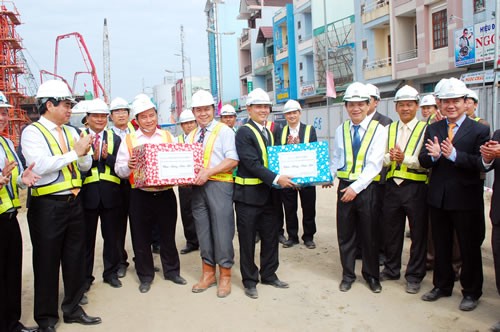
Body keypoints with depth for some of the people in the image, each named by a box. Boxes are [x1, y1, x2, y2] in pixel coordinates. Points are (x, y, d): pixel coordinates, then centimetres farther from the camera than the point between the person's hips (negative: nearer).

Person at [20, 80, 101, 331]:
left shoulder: (71, 132, 10)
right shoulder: (32, 132, -8)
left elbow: (85, 166, 11)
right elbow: (39, 165, -23)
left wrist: (84, 153, -10)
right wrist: (74, 152, -18)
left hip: (74, 202, 6)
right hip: (47, 206, -6)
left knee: (75, 258, 15)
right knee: (47, 263, 6)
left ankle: (72, 308, 31)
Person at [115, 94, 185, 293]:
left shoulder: (168, 137, 6)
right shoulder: (129, 140, 1)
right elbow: (119, 170, -2)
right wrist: (128, 166, -23)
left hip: (166, 193, 1)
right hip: (140, 195, -1)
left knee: (168, 234, 14)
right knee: (141, 237, 9)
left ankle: (172, 271, 30)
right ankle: (145, 276, 25)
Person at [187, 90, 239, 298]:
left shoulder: (224, 131, -1)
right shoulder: (191, 137, 18)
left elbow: (233, 160, -11)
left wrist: (209, 171, -18)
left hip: (219, 184, -6)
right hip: (197, 186, 6)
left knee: (222, 231, -2)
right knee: (203, 231, 11)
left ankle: (225, 276, 11)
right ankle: (208, 273, 24)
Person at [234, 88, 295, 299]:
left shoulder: (269, 132, 14)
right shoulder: (244, 132, -11)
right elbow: (251, 163, -20)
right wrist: (276, 179, -25)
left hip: (268, 193, 7)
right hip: (248, 194, -7)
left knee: (270, 237, 14)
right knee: (248, 240, 5)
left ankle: (269, 275, 30)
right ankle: (249, 281, 18)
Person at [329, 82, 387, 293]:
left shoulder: (378, 129, -6)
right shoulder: (340, 130, 7)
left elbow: (374, 164, -13)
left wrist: (356, 187, -19)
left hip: (367, 187, -3)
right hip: (344, 186, 3)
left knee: (369, 234, 9)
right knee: (345, 234, 11)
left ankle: (371, 275, 28)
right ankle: (348, 275, 27)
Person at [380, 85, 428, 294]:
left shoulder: (425, 129, -3)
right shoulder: (389, 129, 10)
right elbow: (382, 159, 6)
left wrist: (404, 159, -22)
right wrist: (390, 157, -15)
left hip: (416, 187, -4)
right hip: (392, 185, 4)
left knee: (418, 233, 6)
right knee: (391, 230, 13)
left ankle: (414, 276, 20)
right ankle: (391, 269, 31)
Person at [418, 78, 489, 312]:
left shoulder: (479, 130, -5)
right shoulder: (433, 129, 7)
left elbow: (481, 164, -16)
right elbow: (423, 161, 1)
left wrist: (454, 155, -27)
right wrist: (433, 155, -20)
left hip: (465, 198, -4)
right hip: (438, 197, 4)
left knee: (469, 248, 8)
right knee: (441, 246, 16)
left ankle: (471, 292, 26)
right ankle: (442, 285, 34)